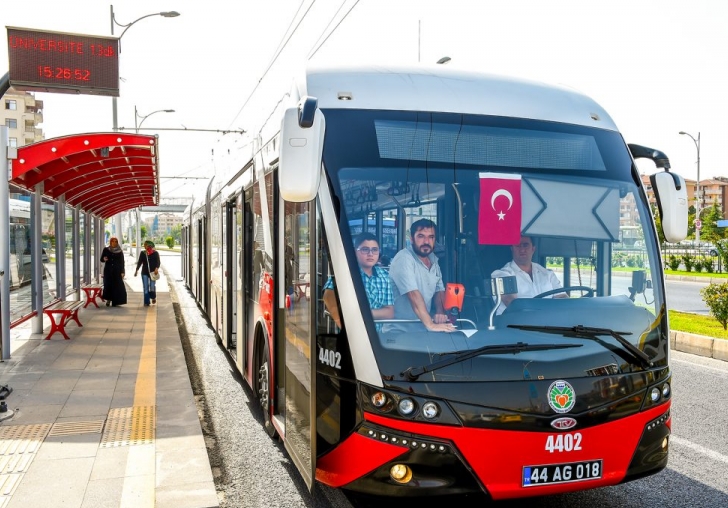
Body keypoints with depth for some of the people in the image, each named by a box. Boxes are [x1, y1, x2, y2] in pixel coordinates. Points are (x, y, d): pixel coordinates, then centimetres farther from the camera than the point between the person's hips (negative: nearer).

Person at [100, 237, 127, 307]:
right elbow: (101, 259, 7)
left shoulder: (120, 251, 3)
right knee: (108, 285, -7)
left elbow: (122, 262, 3)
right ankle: (108, 299, 10)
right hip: (108, 270, 0)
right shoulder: (106, 250, 4)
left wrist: (122, 272, -4)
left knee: (117, 286, -5)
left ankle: (115, 301, 2)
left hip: (117, 271, 0)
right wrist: (104, 259, -17)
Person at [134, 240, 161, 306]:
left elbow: (158, 262, -5)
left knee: (152, 287, -5)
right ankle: (146, 302, 6)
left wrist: (157, 268, -23)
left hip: (153, 272, -2)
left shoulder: (155, 253, -1)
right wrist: (136, 270, 6)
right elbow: (139, 262, 12)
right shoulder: (142, 253, 6)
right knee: (146, 288, 0)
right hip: (145, 272, 2)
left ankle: (153, 297, 26)